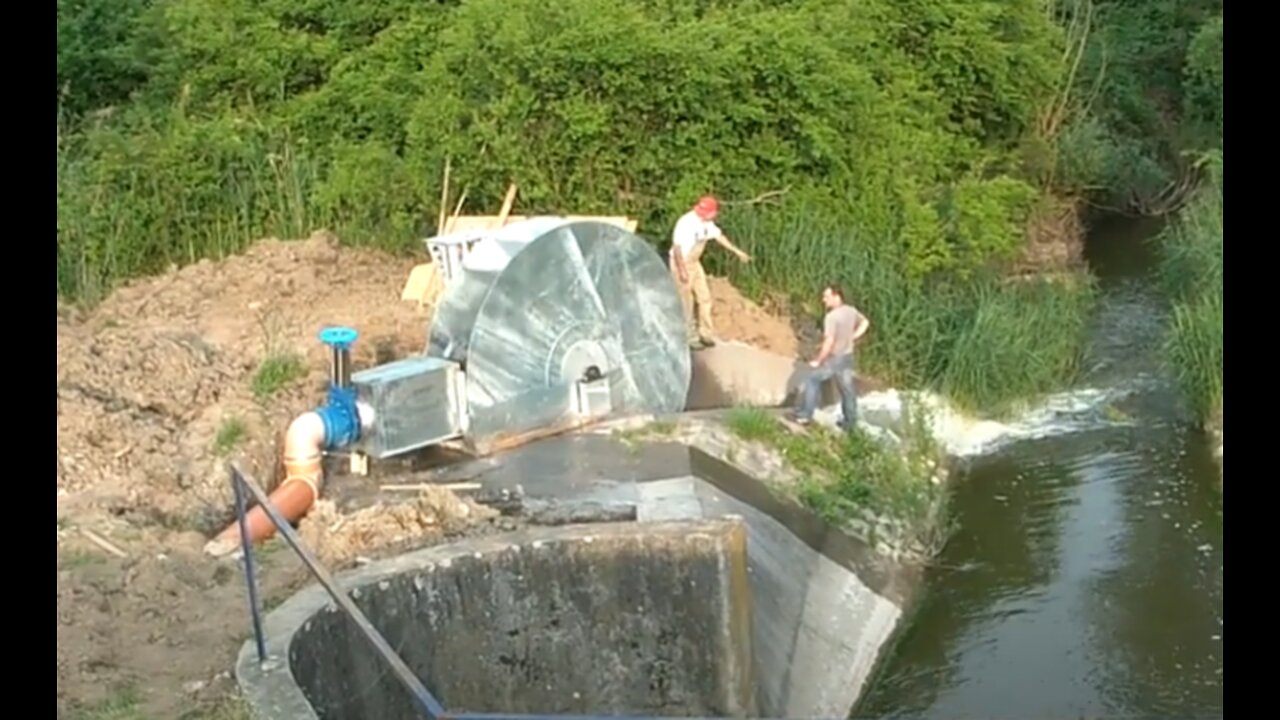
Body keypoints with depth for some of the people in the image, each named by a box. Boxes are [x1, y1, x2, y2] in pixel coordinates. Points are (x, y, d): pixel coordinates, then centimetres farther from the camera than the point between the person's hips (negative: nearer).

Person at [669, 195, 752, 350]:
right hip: (681, 264, -9)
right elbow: (677, 247, -27)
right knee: (686, 302, 1)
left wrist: (737, 252, 17)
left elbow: (719, 236, 13)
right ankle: (689, 337, 13)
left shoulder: (707, 222, -2)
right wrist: (682, 271, -27)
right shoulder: (686, 223, -28)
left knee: (704, 298, 11)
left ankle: (705, 333, 22)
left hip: (695, 263, 9)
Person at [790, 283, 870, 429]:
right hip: (847, 356, 7)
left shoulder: (832, 317, -24)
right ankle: (850, 421, 22)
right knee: (847, 388, 15)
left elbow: (829, 342, -27)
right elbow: (865, 323, 20)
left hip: (834, 358, -7)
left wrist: (818, 361, -17)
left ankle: (805, 415, 6)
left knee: (813, 380, 5)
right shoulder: (851, 311, 1)